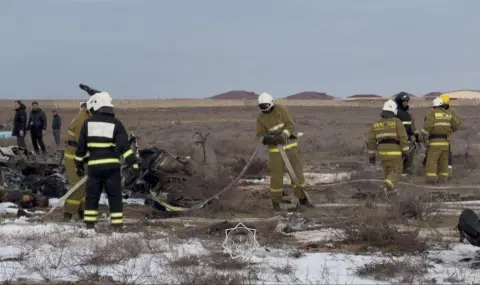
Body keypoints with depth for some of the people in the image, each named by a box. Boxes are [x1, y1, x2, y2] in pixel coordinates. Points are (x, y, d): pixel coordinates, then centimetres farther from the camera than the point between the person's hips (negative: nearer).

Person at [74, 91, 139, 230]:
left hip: (94, 166, 1)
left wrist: (79, 165, 21)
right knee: (115, 197, 4)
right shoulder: (116, 124, 0)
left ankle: (89, 225, 11)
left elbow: (81, 147, 10)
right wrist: (133, 165, -13)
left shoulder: (88, 123, 6)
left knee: (92, 196, 12)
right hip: (112, 166, -1)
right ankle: (117, 226, 1)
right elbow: (124, 147, -11)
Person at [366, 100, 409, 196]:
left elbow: (370, 140, 7)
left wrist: (371, 154, 14)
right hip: (394, 151, -4)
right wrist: (406, 151, -6)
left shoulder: (377, 124, 7)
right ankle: (388, 185, -22)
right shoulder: (397, 122, -6)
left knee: (388, 170, 20)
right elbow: (403, 137, -12)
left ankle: (392, 189, 23)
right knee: (396, 171, 2)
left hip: (383, 151, 4)